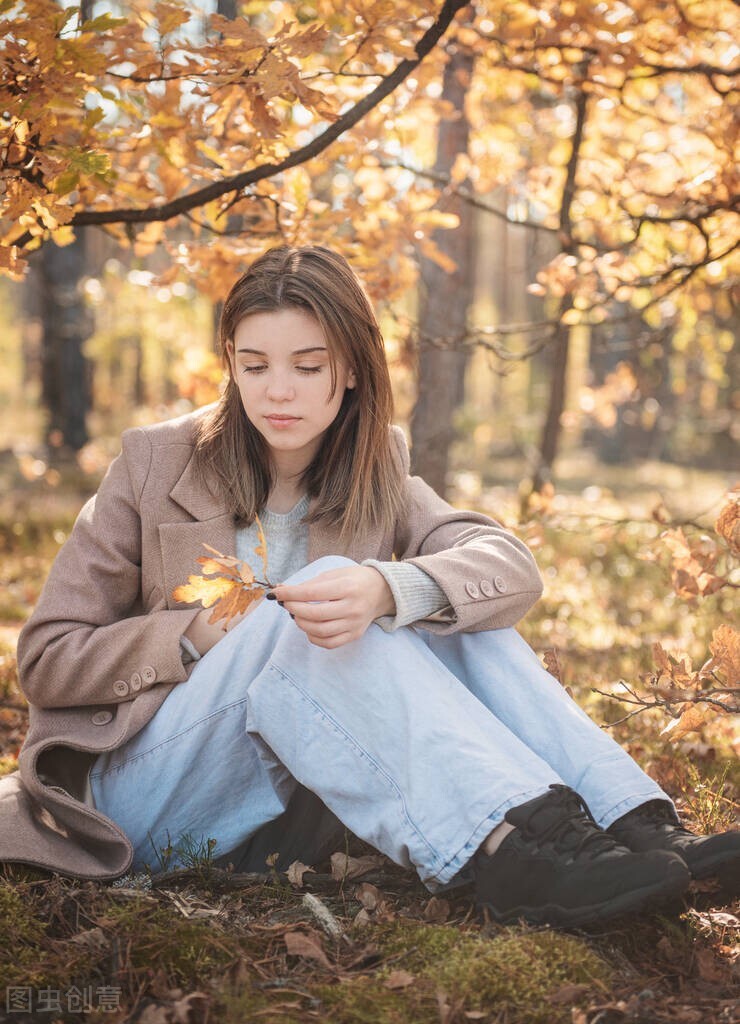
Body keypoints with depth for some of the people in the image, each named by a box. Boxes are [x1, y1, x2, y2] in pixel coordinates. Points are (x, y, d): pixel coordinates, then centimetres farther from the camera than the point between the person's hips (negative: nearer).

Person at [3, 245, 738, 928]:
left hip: (286, 804, 3)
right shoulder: (155, 464, -2)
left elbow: (510, 567, -14)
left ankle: (638, 829, -31)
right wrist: (211, 631, -18)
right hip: (146, 799, -3)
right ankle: (514, 851, -45)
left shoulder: (375, 475, 6)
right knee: (314, 599, -29)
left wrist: (387, 590, -36)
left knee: (448, 611, -17)